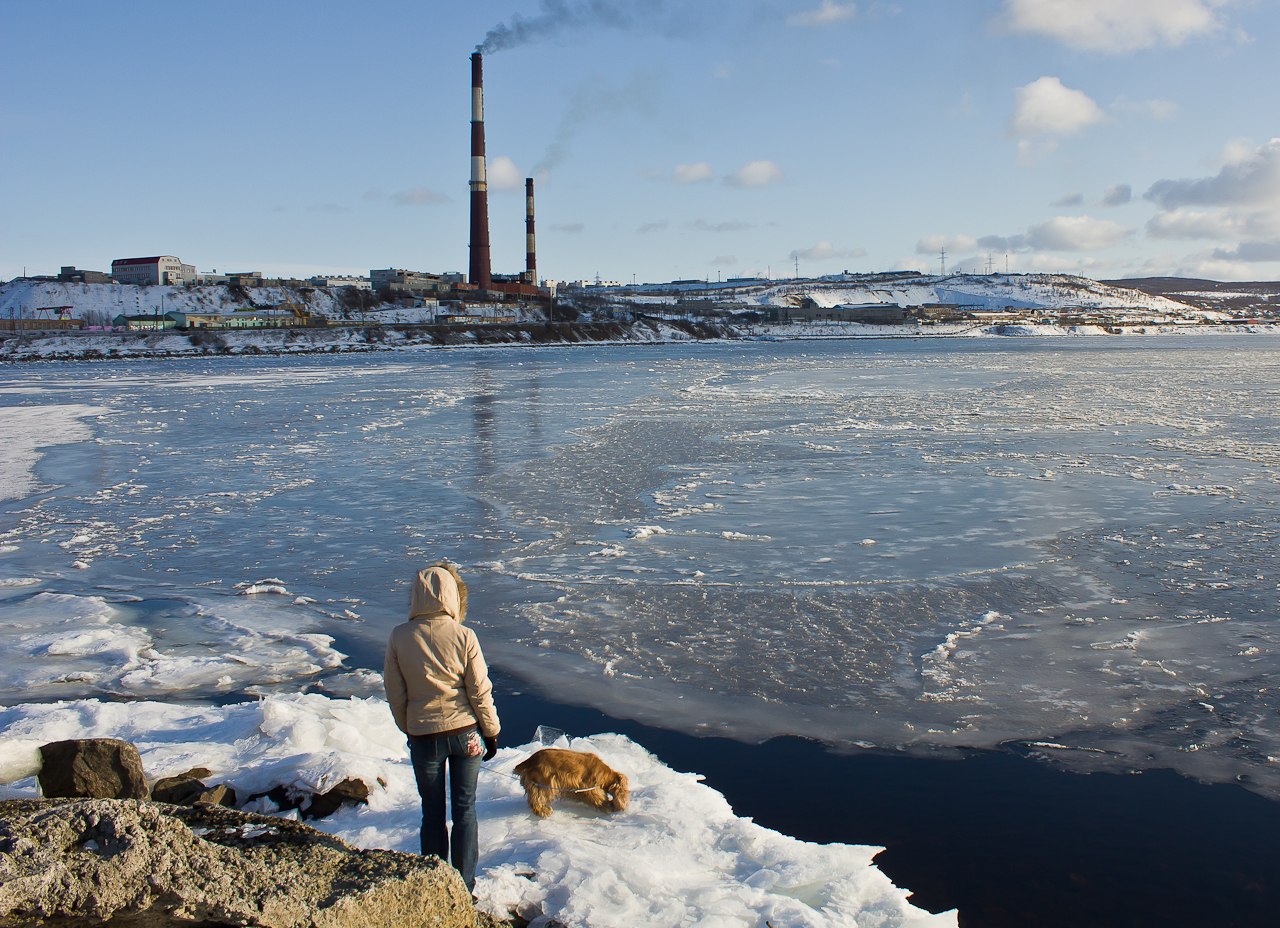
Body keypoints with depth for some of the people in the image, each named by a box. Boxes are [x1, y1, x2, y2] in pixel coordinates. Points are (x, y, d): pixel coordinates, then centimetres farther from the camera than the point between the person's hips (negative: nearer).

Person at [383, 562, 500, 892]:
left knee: (432, 812, 15)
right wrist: (491, 732, 5)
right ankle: (464, 884, 20)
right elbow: (480, 691, -8)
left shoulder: (399, 636, -10)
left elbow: (394, 692, -2)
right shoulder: (463, 636, -14)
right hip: (465, 732, 0)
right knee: (465, 808, 13)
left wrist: (408, 728, 13)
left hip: (423, 735, 0)